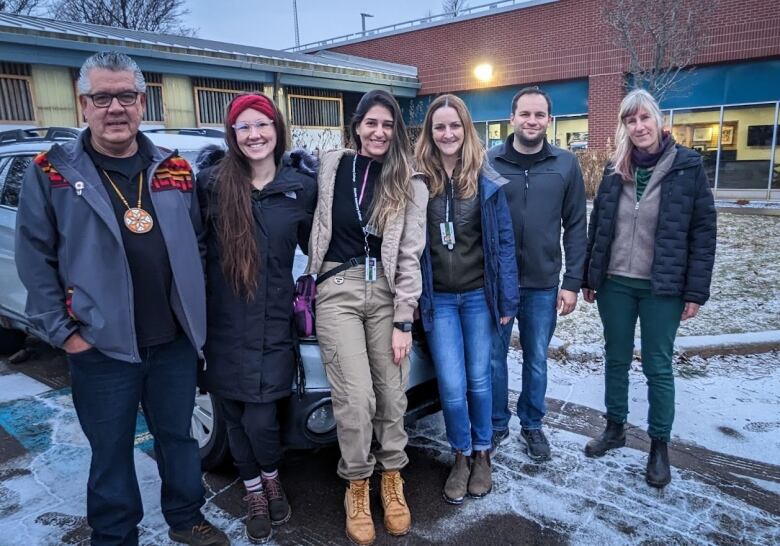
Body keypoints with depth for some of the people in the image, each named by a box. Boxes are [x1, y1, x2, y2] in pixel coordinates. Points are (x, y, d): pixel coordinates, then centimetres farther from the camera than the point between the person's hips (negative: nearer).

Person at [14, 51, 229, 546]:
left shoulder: (174, 170, 6)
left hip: (175, 341, 3)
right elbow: (35, 259, -4)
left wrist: (194, 313, 6)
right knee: (112, 454, 13)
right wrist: (63, 331, -8)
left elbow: (197, 245, 11)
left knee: (178, 436, 19)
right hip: (102, 349, -2)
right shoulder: (52, 173, -3)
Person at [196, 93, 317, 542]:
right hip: (223, 323, 1)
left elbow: (316, 246, 12)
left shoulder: (301, 185, 1)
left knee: (260, 419, -2)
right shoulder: (212, 183, -2)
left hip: (273, 324, -1)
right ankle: (255, 493, 39)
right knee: (235, 416, 13)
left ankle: (272, 479, 33)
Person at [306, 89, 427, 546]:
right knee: (356, 398, -4)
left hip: (387, 293, 1)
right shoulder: (331, 167, 5)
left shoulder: (409, 183, 2)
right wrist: (314, 276, 10)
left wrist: (403, 321, -6)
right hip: (339, 291, 0)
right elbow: (318, 228, 15)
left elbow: (410, 256, -2)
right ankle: (358, 487, 19)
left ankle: (393, 480, 28)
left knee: (392, 395, 5)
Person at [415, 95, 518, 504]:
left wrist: (507, 299, -3)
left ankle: (482, 453, 34)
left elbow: (503, 240, 0)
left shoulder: (486, 180, -1)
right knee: (452, 386, 1)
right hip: (438, 298, 0)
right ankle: (461, 456, 26)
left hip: (478, 294, 1)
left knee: (479, 379, 12)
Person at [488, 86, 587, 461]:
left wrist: (572, 282, -2)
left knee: (537, 360, 14)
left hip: (544, 284, 1)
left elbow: (575, 227, 2)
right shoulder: (489, 162, -3)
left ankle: (532, 425, 34)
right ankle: (497, 425, 30)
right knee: (494, 358, 11)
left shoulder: (566, 165, 1)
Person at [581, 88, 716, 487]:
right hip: (614, 284, 3)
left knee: (658, 367, 7)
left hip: (662, 288, -3)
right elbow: (597, 226, 7)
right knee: (616, 359, 14)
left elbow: (703, 230, -6)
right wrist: (588, 278, 7)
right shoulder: (615, 169, 4)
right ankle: (615, 428, 31)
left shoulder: (687, 166, -6)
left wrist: (695, 291, -9)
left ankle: (659, 446, 23)